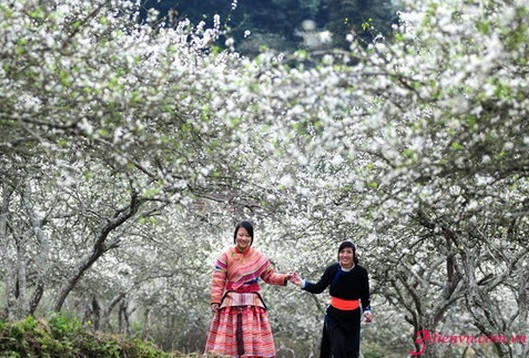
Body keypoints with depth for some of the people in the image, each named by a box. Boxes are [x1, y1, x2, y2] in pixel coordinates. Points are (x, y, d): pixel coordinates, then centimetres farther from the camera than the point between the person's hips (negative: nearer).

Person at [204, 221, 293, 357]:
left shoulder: (259, 257, 6)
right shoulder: (226, 256, -1)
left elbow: (270, 276, 13)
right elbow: (217, 281, -3)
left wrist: (284, 278, -3)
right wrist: (215, 301, -9)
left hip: (253, 303, 2)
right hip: (230, 303, -2)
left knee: (254, 339, -2)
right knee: (227, 339, -4)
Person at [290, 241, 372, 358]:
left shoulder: (361, 272, -13)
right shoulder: (332, 270, -13)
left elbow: (365, 296, -5)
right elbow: (319, 288, -8)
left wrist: (367, 311, -20)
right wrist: (302, 283, -22)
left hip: (352, 316, 1)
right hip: (334, 315, -1)